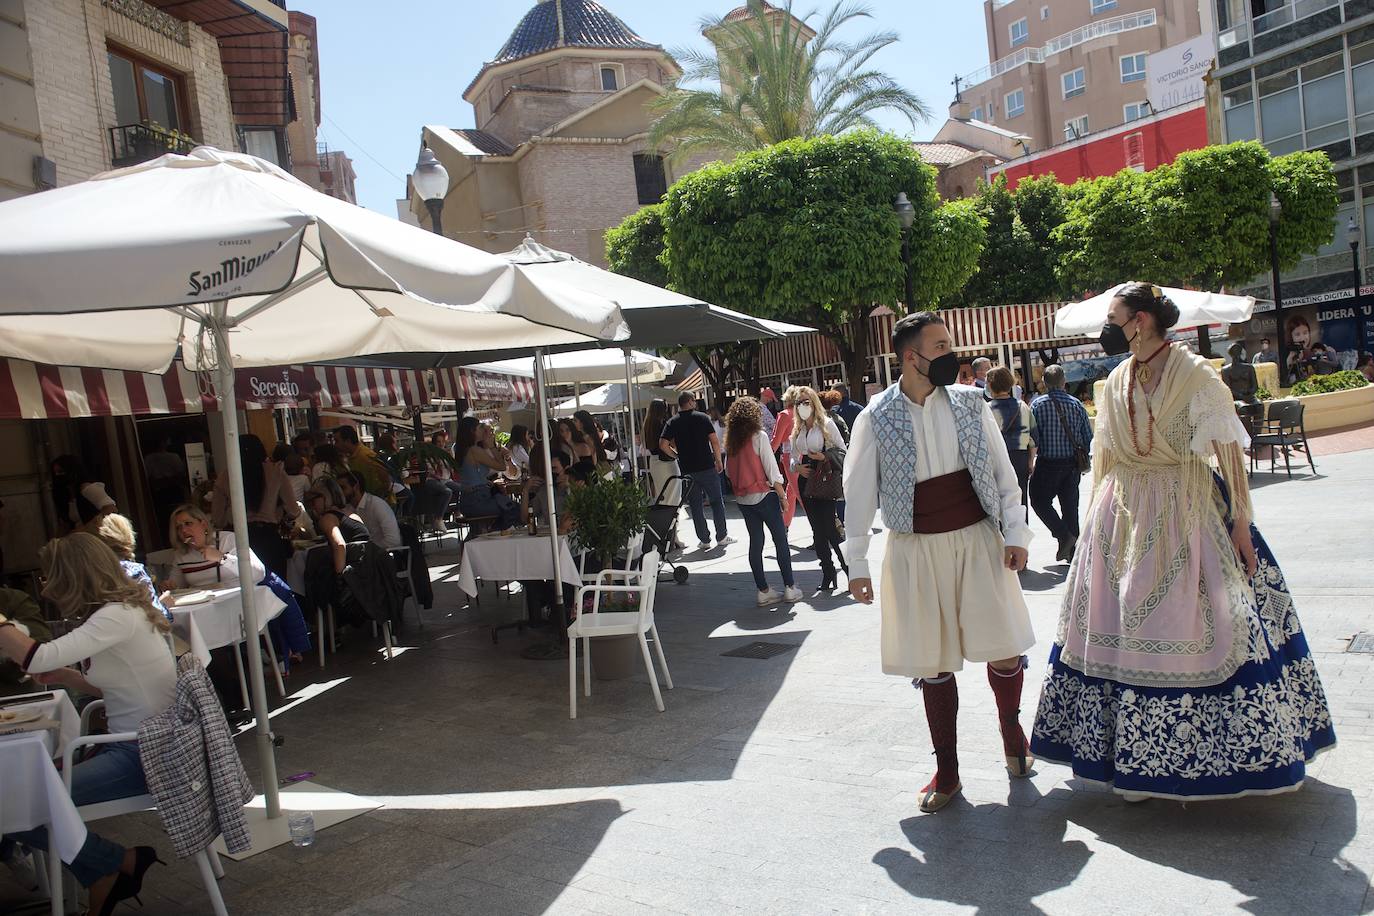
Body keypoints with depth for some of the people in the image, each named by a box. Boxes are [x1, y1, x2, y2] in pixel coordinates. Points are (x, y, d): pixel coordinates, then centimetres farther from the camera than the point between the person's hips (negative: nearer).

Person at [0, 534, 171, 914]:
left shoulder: (118, 616, -20)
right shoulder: (117, 611, 11)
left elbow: (37, 658, -29)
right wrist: (64, 677, 6)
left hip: (145, 754, -10)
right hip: (131, 745, 10)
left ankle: (125, 862, 3)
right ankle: (103, 882, 18)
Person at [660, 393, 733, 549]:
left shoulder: (673, 422, 2)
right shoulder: (702, 417, -4)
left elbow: (663, 445, -7)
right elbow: (715, 441, -9)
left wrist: (677, 455, 7)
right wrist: (718, 461, 2)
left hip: (687, 470, 2)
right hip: (707, 466, -2)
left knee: (696, 505, 9)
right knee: (717, 501, 10)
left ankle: (704, 540, 10)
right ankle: (721, 536, 14)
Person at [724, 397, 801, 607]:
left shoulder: (731, 440, 4)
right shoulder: (759, 436, -12)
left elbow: (728, 470, 10)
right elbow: (772, 470, -12)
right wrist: (782, 495, -6)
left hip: (742, 499, 5)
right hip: (763, 495, -5)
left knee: (755, 542, 10)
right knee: (780, 540, 5)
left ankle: (763, 591, 11)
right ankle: (790, 588, 8)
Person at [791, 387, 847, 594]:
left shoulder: (826, 424, -3)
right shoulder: (797, 430, 13)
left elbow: (842, 450, -2)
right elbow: (793, 457, 16)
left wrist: (825, 457, -17)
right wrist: (797, 467, -4)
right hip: (806, 482, 6)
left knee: (829, 528, -11)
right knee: (817, 531, 8)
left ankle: (849, 569, 5)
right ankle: (828, 575, 14)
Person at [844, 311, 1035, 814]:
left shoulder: (970, 402, 0)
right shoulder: (876, 418, -6)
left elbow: (1002, 470, 6)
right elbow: (858, 491, -2)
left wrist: (1015, 532, 0)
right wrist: (857, 564, -2)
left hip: (977, 540, 1)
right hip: (916, 548, -1)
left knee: (1003, 649, 4)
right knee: (933, 662, 7)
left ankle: (1011, 730, 36)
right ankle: (946, 770, 24)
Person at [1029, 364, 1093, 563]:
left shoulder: (1037, 404, -10)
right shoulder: (1076, 404, 0)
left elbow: (1033, 436, -11)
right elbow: (1088, 436, 2)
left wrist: (1030, 459, 4)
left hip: (1048, 464, -4)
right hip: (1073, 463, 4)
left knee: (1040, 501, 10)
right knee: (1070, 504, 12)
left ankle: (1064, 535, -6)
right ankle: (1072, 550, 16)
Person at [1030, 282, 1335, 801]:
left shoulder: (1195, 375, -7)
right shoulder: (1116, 383, 8)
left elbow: (1228, 450, -8)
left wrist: (1240, 521, -11)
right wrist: (1099, 521, 13)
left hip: (1186, 514, -5)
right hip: (1123, 516, 5)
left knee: (1190, 629, -2)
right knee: (1121, 631, 5)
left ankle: (1195, 755, 15)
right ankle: (1139, 758, 17)